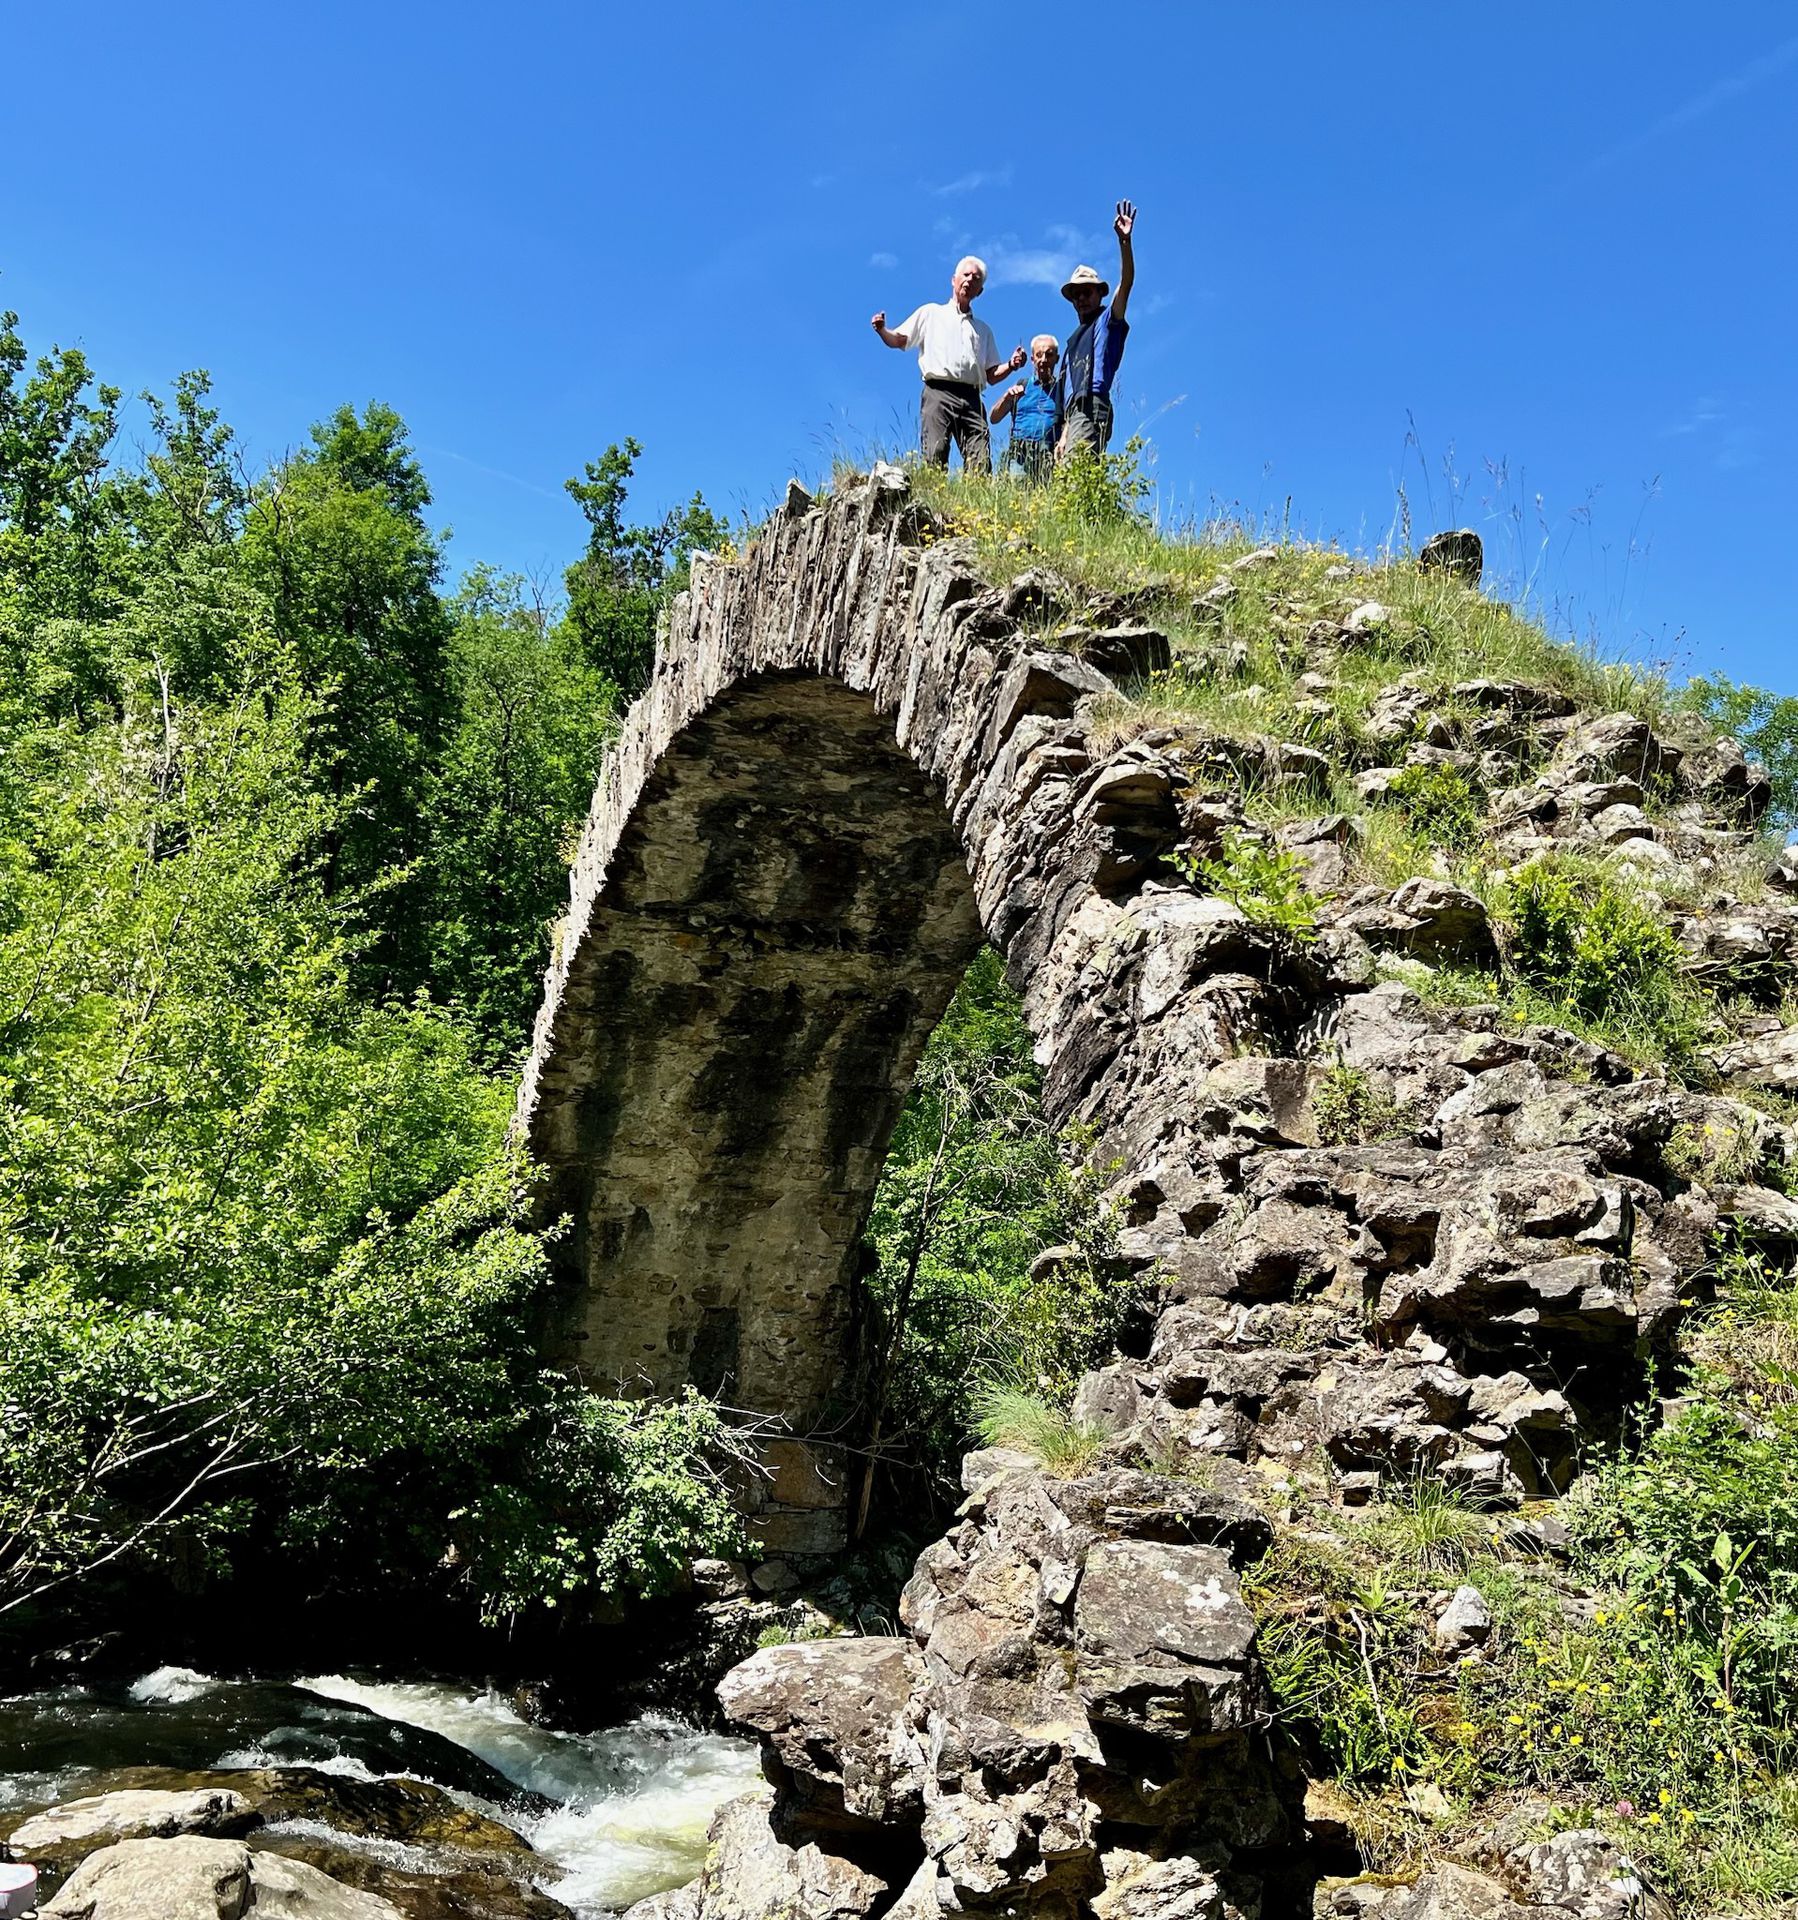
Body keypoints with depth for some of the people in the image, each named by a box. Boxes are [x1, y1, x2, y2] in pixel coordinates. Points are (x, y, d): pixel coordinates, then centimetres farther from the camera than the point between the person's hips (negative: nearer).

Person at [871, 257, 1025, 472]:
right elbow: (898, 340, 15)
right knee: (934, 458, -18)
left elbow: (991, 376, 23)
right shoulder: (931, 313, 22)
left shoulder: (983, 329, 30)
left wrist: (1011, 365, 4)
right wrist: (882, 330, -6)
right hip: (938, 393, -3)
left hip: (971, 399, 3)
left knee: (981, 465, -14)